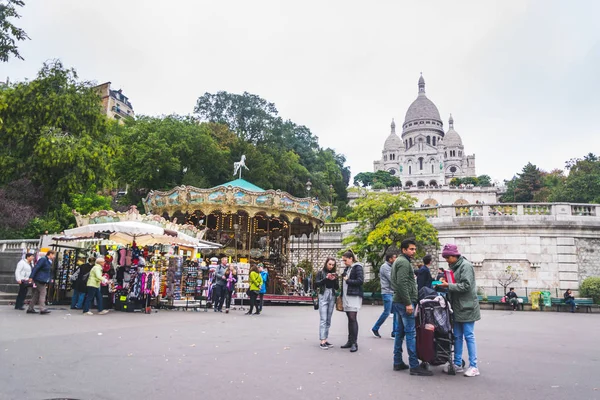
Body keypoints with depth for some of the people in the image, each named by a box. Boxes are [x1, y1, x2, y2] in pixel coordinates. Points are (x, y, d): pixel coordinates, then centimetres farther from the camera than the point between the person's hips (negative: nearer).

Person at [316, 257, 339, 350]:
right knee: (323, 319, -10)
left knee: (328, 320, 6)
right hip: (323, 296, -4)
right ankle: (322, 341, -11)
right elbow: (317, 284, -7)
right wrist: (326, 278, -17)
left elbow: (337, 287, 9)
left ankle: (326, 340, 11)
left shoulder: (334, 274, 10)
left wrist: (334, 280, -9)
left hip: (332, 296, 4)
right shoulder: (320, 273, 2)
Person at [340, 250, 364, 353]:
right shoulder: (347, 268, 18)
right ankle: (350, 341, 15)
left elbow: (360, 281, -16)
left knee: (353, 318, -10)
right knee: (350, 319, 10)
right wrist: (342, 296, 18)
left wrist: (347, 280, -12)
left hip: (354, 296, -8)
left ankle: (354, 343, -7)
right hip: (346, 296, 8)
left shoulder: (357, 267, -6)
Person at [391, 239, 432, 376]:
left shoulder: (398, 261, 19)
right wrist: (408, 303, -22)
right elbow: (402, 284, -22)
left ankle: (398, 362, 19)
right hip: (404, 302, -11)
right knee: (411, 333, -7)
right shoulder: (404, 262, -13)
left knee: (400, 332, 13)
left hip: (398, 302, 11)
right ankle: (414, 366, -5)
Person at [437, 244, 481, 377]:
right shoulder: (454, 266, 14)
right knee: (457, 337, 12)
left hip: (467, 307, -8)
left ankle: (473, 366, 7)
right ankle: (457, 364, 20)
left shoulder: (465, 266, -13)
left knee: (469, 336, -2)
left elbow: (466, 286, -20)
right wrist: (445, 284, 3)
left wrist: (448, 285, -19)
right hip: (457, 307, 8)